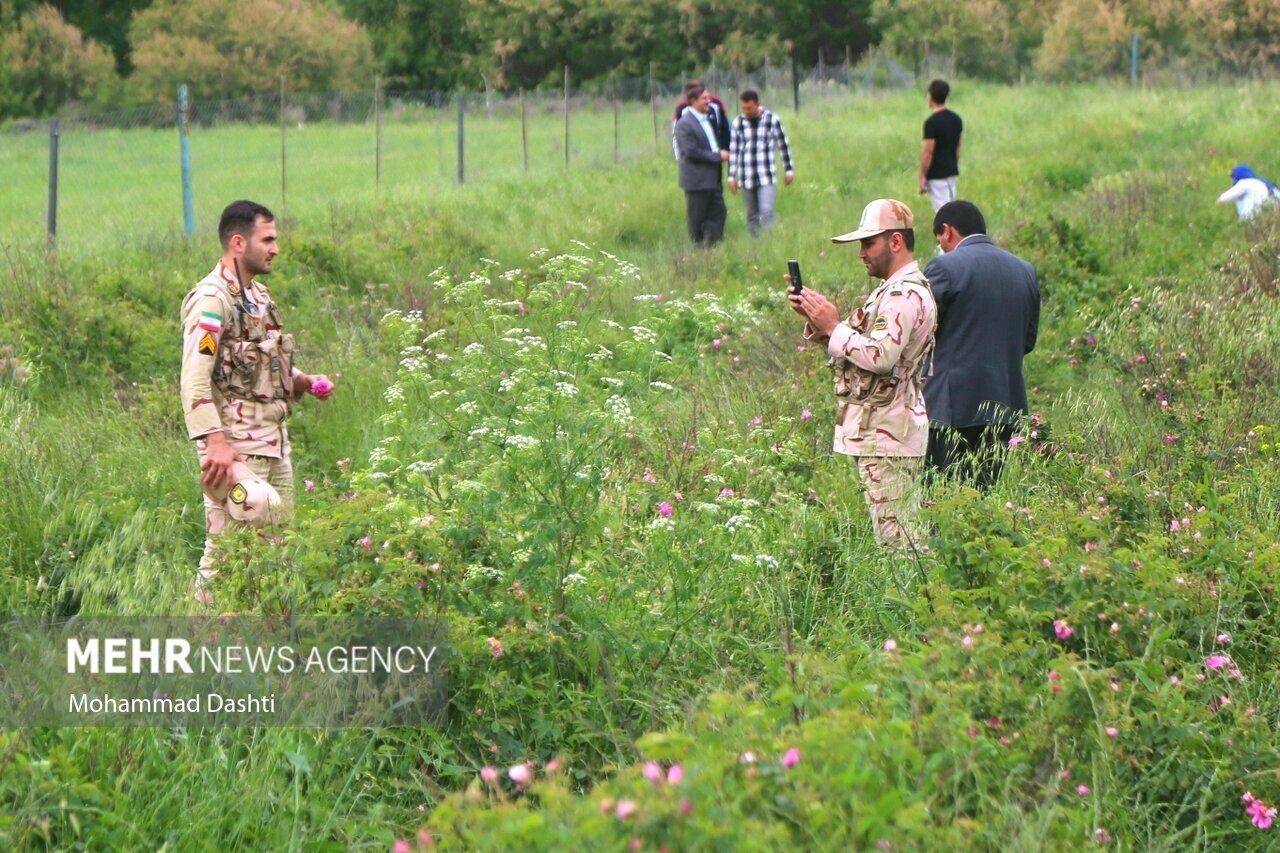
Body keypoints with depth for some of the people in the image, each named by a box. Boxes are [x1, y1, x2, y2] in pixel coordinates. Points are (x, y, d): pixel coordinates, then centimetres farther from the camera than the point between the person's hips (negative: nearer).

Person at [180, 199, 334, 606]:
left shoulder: (259, 296, 16)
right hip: (236, 448, -9)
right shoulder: (211, 299, -13)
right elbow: (194, 379, -20)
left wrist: (302, 381, 9)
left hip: (274, 443, 9)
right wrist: (214, 442, -27)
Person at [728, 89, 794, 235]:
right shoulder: (738, 123, 2)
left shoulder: (772, 120, -3)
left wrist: (789, 170, 8)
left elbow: (784, 146, 5)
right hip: (747, 178, 2)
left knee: (767, 212, -15)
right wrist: (732, 177, 6)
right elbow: (733, 151, 7)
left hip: (767, 178, -2)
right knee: (752, 217, 8)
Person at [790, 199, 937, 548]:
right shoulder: (891, 290, 20)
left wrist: (834, 327, -16)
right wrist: (817, 321, 5)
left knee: (895, 538, -11)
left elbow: (881, 356, -26)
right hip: (881, 430, 11)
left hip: (888, 432, -11)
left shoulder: (906, 295, -14)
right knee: (903, 533, 10)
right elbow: (860, 345, 21)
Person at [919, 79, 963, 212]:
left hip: (937, 175, -8)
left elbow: (928, 152, -17)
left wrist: (922, 176, -11)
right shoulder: (956, 119, 7)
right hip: (952, 171, 8)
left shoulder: (932, 122, -17)